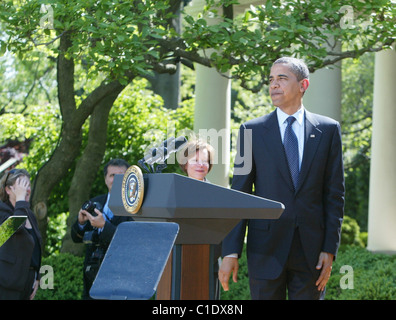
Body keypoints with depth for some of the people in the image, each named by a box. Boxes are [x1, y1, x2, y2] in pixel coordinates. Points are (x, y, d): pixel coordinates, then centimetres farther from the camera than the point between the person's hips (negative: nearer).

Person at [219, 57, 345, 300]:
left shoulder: (328, 130, 6)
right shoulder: (252, 131, 4)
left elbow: (335, 194, 5)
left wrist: (330, 249, -3)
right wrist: (231, 252, -6)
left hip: (311, 250, 1)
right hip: (266, 249, 0)